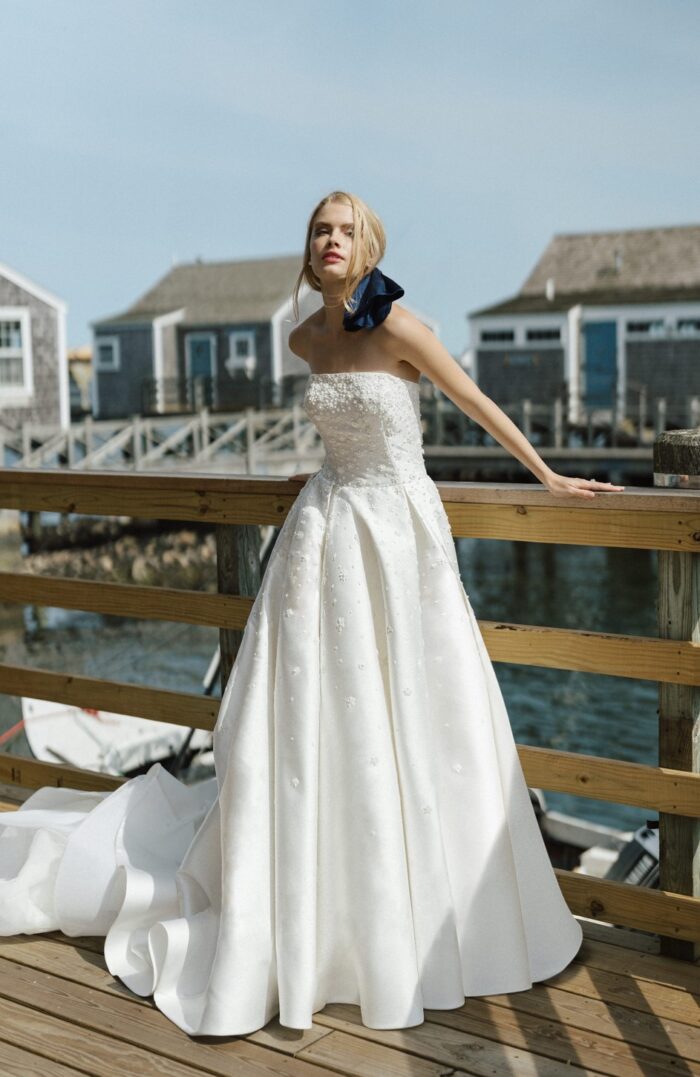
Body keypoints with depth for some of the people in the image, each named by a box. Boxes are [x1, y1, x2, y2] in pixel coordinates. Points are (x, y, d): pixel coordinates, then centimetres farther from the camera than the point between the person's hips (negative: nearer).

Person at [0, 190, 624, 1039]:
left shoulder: (395, 324, -9)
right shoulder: (304, 339, 6)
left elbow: (477, 402, -2)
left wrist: (548, 476, 5)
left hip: (399, 533, -3)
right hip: (327, 532, 4)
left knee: (412, 726, 3)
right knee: (309, 723, 5)